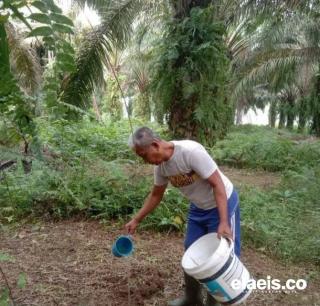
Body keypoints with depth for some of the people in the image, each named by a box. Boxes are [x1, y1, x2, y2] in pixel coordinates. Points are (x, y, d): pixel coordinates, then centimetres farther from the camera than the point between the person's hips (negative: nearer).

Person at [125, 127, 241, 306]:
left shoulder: (191, 151, -32)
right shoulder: (161, 165, -9)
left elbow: (218, 184, -29)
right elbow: (156, 195, 7)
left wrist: (223, 222, -33)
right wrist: (137, 220, 9)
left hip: (222, 204, -7)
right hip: (198, 208, 7)